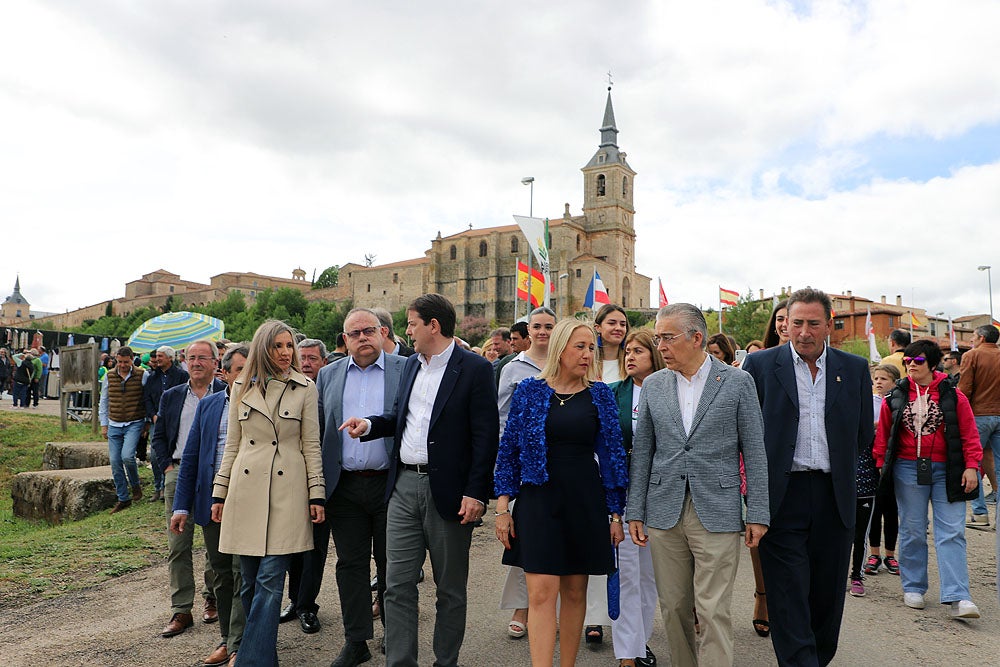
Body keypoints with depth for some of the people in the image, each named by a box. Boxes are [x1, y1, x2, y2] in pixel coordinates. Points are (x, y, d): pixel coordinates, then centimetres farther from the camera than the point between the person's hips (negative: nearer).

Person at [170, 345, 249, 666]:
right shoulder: (208, 405, 10)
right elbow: (191, 457, 11)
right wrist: (181, 506, 7)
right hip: (211, 503, 5)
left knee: (243, 574, -3)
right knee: (221, 575, 14)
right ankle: (227, 638, 27)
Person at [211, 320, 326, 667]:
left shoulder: (305, 388, 2)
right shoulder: (241, 387, 8)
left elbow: (312, 445, 2)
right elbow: (232, 444, 12)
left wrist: (316, 494, -2)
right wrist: (219, 492, 10)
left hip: (287, 489, -2)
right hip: (246, 488, 3)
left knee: (270, 579, -6)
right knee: (250, 580, 9)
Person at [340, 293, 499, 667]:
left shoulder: (474, 369, -9)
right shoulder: (411, 365, 13)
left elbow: (486, 435, -12)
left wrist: (476, 493, -16)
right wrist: (369, 425, 3)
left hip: (448, 492, -5)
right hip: (404, 486, 6)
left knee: (450, 589, 10)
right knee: (397, 586, 6)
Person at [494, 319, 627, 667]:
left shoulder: (600, 395, 4)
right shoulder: (529, 390, 0)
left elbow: (611, 453, 6)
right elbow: (509, 448, 2)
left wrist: (616, 513, 4)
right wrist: (502, 507, -1)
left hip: (585, 503, 2)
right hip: (538, 499, -1)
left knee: (575, 592, 11)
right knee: (542, 592, -8)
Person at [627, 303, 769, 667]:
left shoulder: (737, 381, -1)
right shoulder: (653, 385, 7)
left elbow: (754, 451, 0)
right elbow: (641, 451, 9)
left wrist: (758, 513, -4)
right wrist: (634, 511, 5)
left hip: (717, 513, -3)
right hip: (664, 513, 3)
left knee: (714, 611, -2)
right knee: (673, 607, 11)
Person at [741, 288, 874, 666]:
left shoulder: (855, 368, 7)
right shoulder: (760, 365, -1)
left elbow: (863, 435, 12)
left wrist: (834, 463, 9)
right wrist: (772, 465, 1)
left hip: (835, 497, 3)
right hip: (781, 497, -3)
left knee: (828, 590, 14)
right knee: (788, 594, -2)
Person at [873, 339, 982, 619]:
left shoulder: (953, 395, 1)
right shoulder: (895, 397, 5)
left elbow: (969, 433, 1)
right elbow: (883, 435, 9)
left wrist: (971, 466, -6)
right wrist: (881, 465, 6)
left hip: (946, 471, -1)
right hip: (908, 470, 1)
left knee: (952, 533, -4)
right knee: (912, 531, 8)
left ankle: (957, 598, -3)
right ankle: (913, 589, 20)